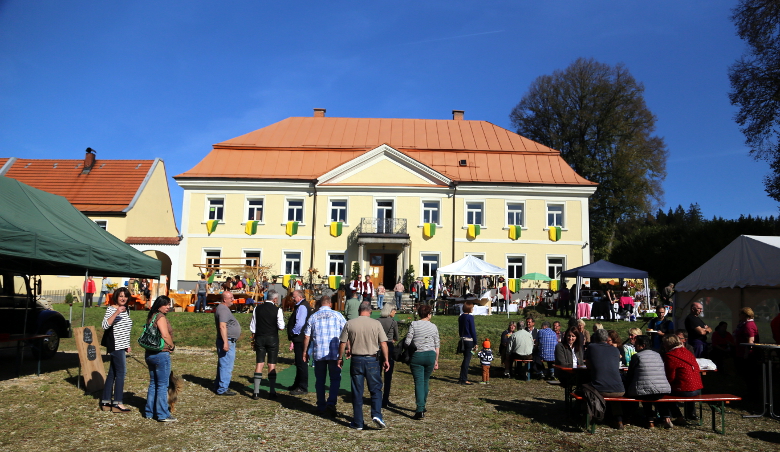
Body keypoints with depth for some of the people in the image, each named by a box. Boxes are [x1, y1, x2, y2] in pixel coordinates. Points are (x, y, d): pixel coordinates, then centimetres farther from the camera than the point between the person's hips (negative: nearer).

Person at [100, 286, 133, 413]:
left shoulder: (126, 310, 15)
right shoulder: (111, 309, -9)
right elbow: (105, 326, -24)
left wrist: (127, 345, 23)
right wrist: (116, 313, -32)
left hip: (122, 346, 8)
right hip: (115, 346, -8)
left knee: (112, 373, 11)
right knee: (121, 372, -9)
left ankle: (105, 402, 16)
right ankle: (117, 403, -5)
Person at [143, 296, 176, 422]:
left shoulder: (151, 316, 14)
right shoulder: (160, 317, -14)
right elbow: (165, 335, -22)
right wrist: (172, 346, -5)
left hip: (149, 354, 9)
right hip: (161, 354, -9)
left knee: (153, 383, 18)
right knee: (162, 385, -2)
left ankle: (149, 412, 25)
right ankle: (163, 415, 2)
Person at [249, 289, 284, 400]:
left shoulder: (257, 308, 3)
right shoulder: (277, 310, -8)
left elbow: (252, 326, 7)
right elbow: (281, 326, -11)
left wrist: (253, 339, 15)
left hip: (259, 338, 3)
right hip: (272, 339, -3)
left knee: (259, 364, 5)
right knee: (272, 365, 4)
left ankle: (256, 392, 3)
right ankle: (272, 392, 5)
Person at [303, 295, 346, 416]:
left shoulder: (313, 317, 5)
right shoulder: (337, 315, 0)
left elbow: (307, 336, 7)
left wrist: (305, 352, 17)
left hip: (318, 354, 2)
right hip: (334, 353, -2)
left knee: (320, 380, 12)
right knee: (335, 379, 5)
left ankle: (321, 407, 19)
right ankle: (331, 403, -12)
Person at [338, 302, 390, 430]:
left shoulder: (349, 324, -1)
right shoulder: (376, 324, -4)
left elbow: (343, 343, 1)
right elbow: (383, 343, -5)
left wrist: (340, 358, 13)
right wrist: (386, 360, 3)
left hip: (356, 360, 1)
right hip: (372, 360, -1)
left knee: (357, 392, 8)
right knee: (376, 389, 11)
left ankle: (358, 423, 14)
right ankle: (376, 415, -6)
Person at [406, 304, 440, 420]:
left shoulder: (414, 324, -2)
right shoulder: (433, 327, 6)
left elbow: (407, 341, -7)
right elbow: (437, 345, 9)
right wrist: (436, 361, 17)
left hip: (417, 356, -2)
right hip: (430, 355, 2)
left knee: (419, 382, -3)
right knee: (425, 381, 16)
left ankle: (420, 410, -11)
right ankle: (422, 406, 27)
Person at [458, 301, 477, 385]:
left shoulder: (460, 317, 10)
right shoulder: (470, 317, -13)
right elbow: (473, 330, -12)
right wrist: (475, 343, -6)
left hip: (462, 340, 7)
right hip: (469, 340, -7)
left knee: (465, 359, 17)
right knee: (467, 360, -1)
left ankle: (462, 378, 21)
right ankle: (464, 379, 1)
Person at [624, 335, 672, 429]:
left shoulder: (636, 356, -2)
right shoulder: (658, 355, 13)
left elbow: (629, 375, 2)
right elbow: (663, 374, 22)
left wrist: (626, 389, 17)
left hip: (643, 392, -4)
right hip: (663, 392, 4)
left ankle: (650, 420, 20)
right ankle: (665, 417, 22)